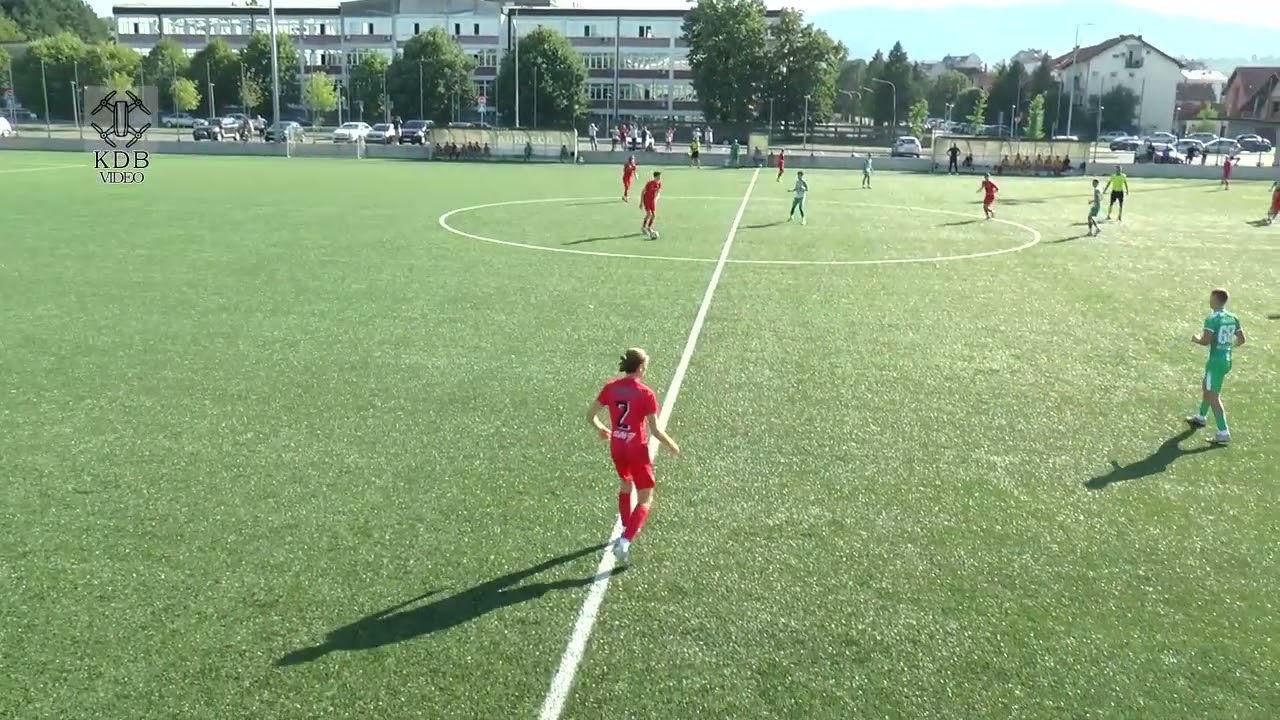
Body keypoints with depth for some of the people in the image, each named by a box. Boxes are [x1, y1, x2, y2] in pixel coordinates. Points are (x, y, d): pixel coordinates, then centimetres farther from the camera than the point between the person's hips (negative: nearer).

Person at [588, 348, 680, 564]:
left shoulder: (610, 388, -3)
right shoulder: (646, 394, -17)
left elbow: (591, 416, 3)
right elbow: (655, 430, -16)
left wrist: (601, 429, 23)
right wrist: (672, 446, 1)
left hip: (616, 447, 6)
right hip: (637, 449, -5)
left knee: (626, 485, 32)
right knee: (645, 499, 4)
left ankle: (627, 528, 46)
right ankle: (625, 542, -12)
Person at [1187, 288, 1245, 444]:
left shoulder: (1212, 319, -18)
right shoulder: (1233, 318, 6)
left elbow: (1206, 341, -24)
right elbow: (1241, 339, 11)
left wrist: (1197, 339, -4)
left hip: (1216, 361, -9)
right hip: (1227, 360, 9)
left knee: (1213, 397, -5)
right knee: (1207, 388, 28)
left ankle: (1224, 433, -8)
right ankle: (1201, 418, 46)